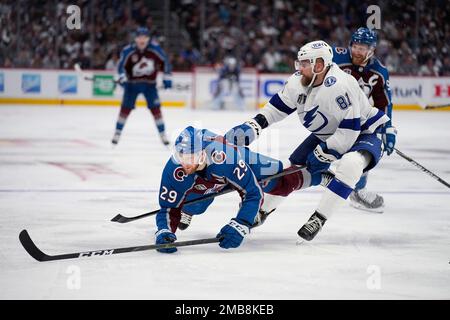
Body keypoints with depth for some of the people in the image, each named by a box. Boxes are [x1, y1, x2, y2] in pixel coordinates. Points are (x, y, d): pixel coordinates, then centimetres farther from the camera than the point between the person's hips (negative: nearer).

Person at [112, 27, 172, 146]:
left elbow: (164, 61, 0)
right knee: (125, 108, -4)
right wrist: (123, 78, -28)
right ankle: (117, 133, 7)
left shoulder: (155, 49, -12)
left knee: (155, 108, -5)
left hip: (149, 83, 1)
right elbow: (122, 66, -11)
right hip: (132, 83, -1)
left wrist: (167, 77, -1)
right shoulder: (128, 51, -16)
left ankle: (163, 134, 5)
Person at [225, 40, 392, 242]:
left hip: (363, 132, -8)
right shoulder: (299, 81, -12)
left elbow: (349, 131, -33)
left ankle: (319, 217, -32)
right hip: (327, 134, 8)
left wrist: (322, 155, -24)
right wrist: (254, 125, -7)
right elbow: (279, 105, 5)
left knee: (350, 164, -38)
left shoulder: (340, 86, -35)